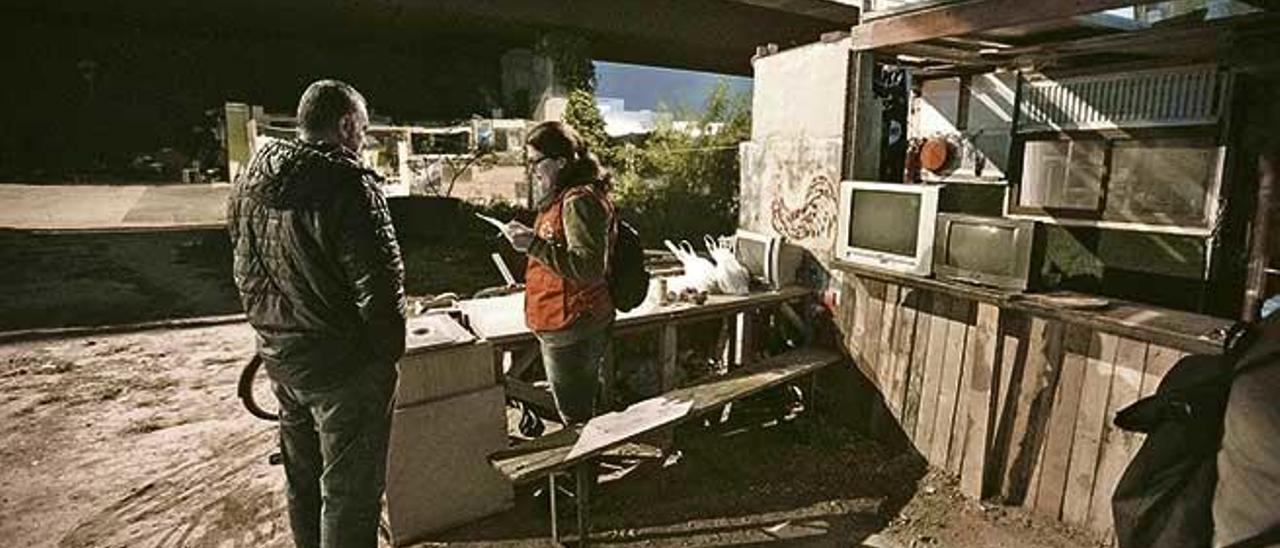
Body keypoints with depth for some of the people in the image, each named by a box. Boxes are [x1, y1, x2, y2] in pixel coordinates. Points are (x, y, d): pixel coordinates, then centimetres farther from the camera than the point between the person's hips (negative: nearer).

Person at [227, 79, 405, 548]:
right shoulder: (347, 185, -20)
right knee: (349, 489, 6)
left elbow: (246, 275, 15)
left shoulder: (252, 181, 6)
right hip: (344, 365, -8)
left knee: (302, 477, 25)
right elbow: (379, 284, -22)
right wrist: (389, 351, -9)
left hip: (279, 355, 8)